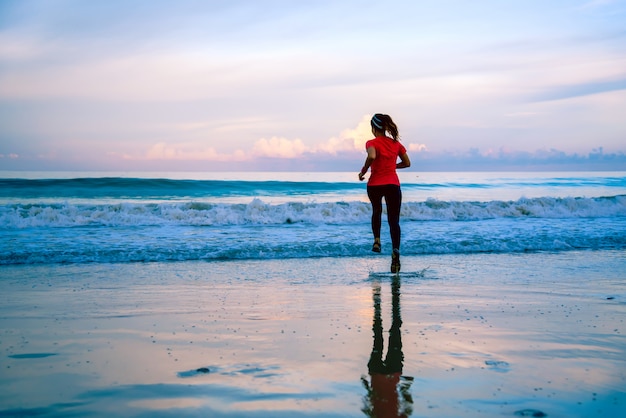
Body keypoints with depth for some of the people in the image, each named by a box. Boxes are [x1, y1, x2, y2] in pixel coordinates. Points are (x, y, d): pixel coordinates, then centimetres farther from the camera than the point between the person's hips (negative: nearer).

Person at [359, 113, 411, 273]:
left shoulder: (372, 143, -6)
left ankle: (377, 240, 15)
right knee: (394, 220, -1)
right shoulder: (396, 143, 7)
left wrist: (363, 171, -14)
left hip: (375, 185, -2)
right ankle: (395, 251, -20)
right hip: (393, 184, 2)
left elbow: (372, 156, -28)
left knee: (376, 211, 29)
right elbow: (407, 163, 14)